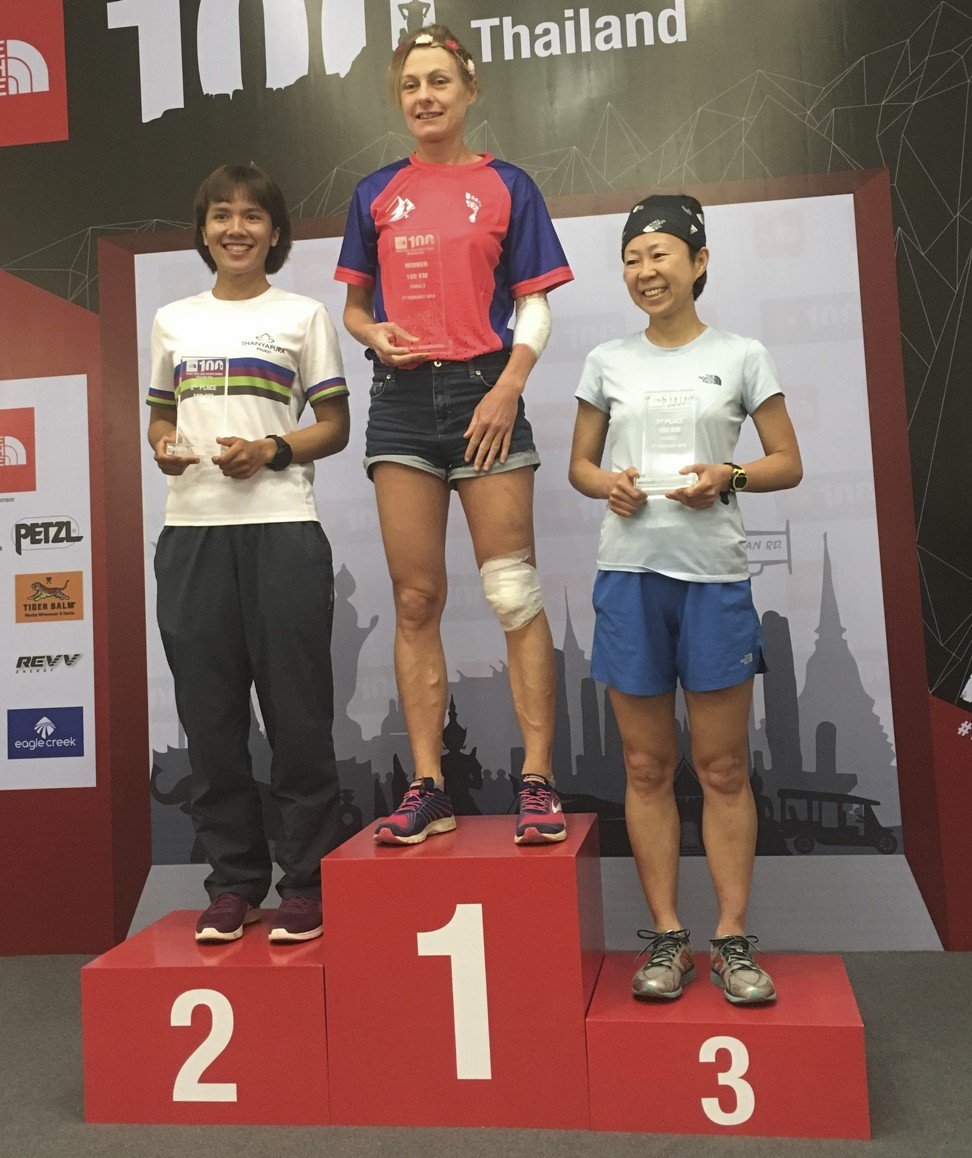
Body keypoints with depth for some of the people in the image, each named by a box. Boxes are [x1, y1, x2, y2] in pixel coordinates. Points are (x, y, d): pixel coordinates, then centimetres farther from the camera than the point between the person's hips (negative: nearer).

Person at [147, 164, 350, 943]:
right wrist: (163, 450, -1)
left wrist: (272, 450, -13)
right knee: (210, 710, 5)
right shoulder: (174, 320, 17)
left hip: (282, 531, -3)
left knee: (296, 708, -1)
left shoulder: (303, 315, 7)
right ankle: (235, 880, 19)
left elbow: (335, 427, 4)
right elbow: (161, 416, 21)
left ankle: (307, 880, 12)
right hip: (192, 532, 4)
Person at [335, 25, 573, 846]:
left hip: (483, 392, -2)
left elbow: (534, 307, 3)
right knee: (415, 599, 1)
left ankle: (538, 783, 2)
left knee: (514, 594, -5)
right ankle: (427, 789, 9)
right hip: (402, 400, 3)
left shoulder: (506, 186, 9)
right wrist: (373, 333, -5)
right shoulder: (376, 194, 15)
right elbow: (354, 306, 18)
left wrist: (508, 387, -12)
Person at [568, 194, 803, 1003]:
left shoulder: (741, 356, 4)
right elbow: (579, 464, 14)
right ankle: (667, 939, 19)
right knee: (647, 768, 6)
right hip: (630, 573, 2)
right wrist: (610, 485, -8)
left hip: (715, 575, -2)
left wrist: (728, 476, -14)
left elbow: (789, 464, 5)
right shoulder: (608, 362, 10)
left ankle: (733, 939, 17)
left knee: (724, 768, 4)